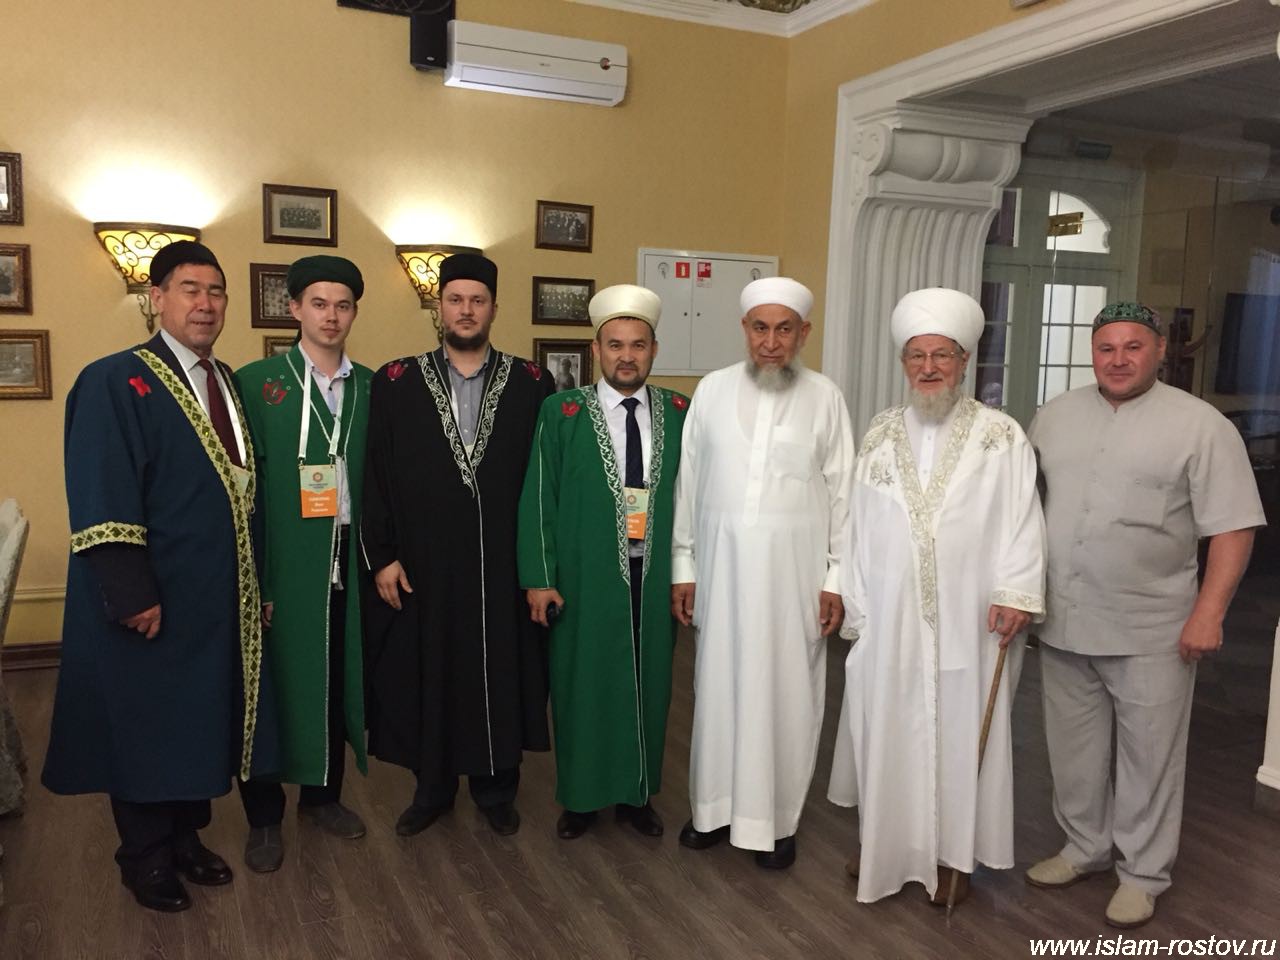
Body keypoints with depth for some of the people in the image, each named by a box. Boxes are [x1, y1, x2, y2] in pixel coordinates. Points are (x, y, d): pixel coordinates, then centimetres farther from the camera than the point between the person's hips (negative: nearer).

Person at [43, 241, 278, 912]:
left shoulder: (230, 385, 10)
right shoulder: (114, 382, -11)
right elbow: (101, 501, -16)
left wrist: (256, 582, 10)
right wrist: (131, 596, -21)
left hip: (221, 602, 6)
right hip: (150, 604, -6)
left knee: (206, 719, 16)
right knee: (147, 727, 8)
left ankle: (188, 837, 34)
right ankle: (145, 858, 27)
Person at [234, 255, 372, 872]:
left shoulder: (370, 387, 7)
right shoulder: (257, 381, -3)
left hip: (346, 560, 3)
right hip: (282, 563, -3)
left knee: (337, 681, 12)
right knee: (276, 683, 6)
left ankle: (323, 795, 33)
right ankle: (264, 818, 24)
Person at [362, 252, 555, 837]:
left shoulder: (532, 386, 0)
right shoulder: (395, 383, 0)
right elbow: (376, 477, 0)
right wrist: (381, 555, -4)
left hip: (503, 564, 0)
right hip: (423, 565, 0)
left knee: (500, 675, 10)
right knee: (425, 676, 12)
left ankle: (495, 788, 30)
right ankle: (432, 788, 32)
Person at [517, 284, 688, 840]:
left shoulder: (679, 413, 3)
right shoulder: (561, 412, -2)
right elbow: (538, 498, -3)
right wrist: (538, 578, -7)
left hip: (655, 579, 2)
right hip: (584, 580, -2)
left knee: (648, 684, 11)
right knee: (582, 684, 8)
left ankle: (637, 794, 31)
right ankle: (580, 797, 28)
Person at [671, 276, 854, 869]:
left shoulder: (824, 398, -2)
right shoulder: (712, 390, 2)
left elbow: (842, 491, 1)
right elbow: (688, 482, 4)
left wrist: (836, 577, -2)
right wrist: (682, 566, 3)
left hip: (794, 568, -1)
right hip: (721, 564, 1)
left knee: (785, 691, 7)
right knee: (719, 685, 10)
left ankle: (776, 819, 23)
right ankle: (716, 805, 27)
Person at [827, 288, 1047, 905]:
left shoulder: (1003, 436, -2)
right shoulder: (879, 435, 6)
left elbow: (1023, 521, -4)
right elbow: (858, 525, 8)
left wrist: (1016, 593, -13)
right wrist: (852, 601, 7)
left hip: (969, 620, -2)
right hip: (889, 618, 3)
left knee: (961, 732, 8)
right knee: (884, 730, 11)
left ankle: (953, 852, 25)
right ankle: (884, 840, 30)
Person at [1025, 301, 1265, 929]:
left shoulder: (1201, 425, -7)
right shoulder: (1054, 416, 7)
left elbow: (1232, 527, -9)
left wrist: (1208, 611, -15)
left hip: (1151, 632, -4)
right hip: (1062, 623, 4)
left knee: (1148, 757, 8)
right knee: (1074, 751, 17)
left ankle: (1143, 873, 26)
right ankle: (1085, 848, 36)